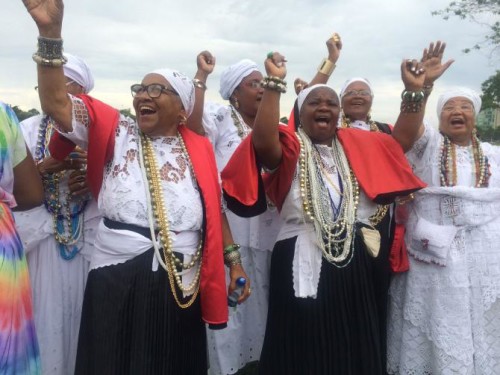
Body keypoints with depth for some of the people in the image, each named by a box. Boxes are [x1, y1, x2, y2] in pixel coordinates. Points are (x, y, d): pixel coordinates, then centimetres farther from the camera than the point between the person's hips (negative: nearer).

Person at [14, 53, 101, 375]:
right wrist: (45, 167, -19)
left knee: (81, 312, 8)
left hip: (87, 238, 0)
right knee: (47, 312, 6)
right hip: (41, 236, 0)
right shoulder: (29, 130, 3)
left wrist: (93, 184, -15)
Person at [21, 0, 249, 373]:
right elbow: (57, 103, -9)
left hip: (182, 282, 1)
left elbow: (215, 210, 13)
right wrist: (50, 33, -19)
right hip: (117, 279, -1)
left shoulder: (200, 149, 7)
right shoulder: (115, 132, 3)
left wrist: (234, 260, 11)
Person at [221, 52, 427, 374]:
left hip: (355, 263, 5)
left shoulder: (358, 145, 14)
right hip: (303, 264, -5)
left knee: (354, 349, 17)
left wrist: (412, 90, 6)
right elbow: (262, 142, -23)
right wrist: (275, 82, -23)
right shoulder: (291, 147, -2)